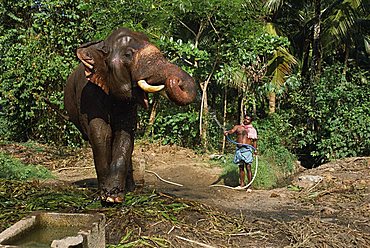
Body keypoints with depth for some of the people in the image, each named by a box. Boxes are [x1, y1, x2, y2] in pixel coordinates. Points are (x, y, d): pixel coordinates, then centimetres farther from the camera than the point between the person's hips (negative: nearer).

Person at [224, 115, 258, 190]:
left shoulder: (252, 130, 9)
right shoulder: (238, 127, 11)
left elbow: (254, 140, 7)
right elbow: (232, 130, -7)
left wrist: (255, 149, -7)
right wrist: (227, 132, -29)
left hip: (247, 149, -3)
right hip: (239, 149, 3)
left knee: (248, 167, -7)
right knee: (241, 167, 9)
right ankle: (242, 184, 19)